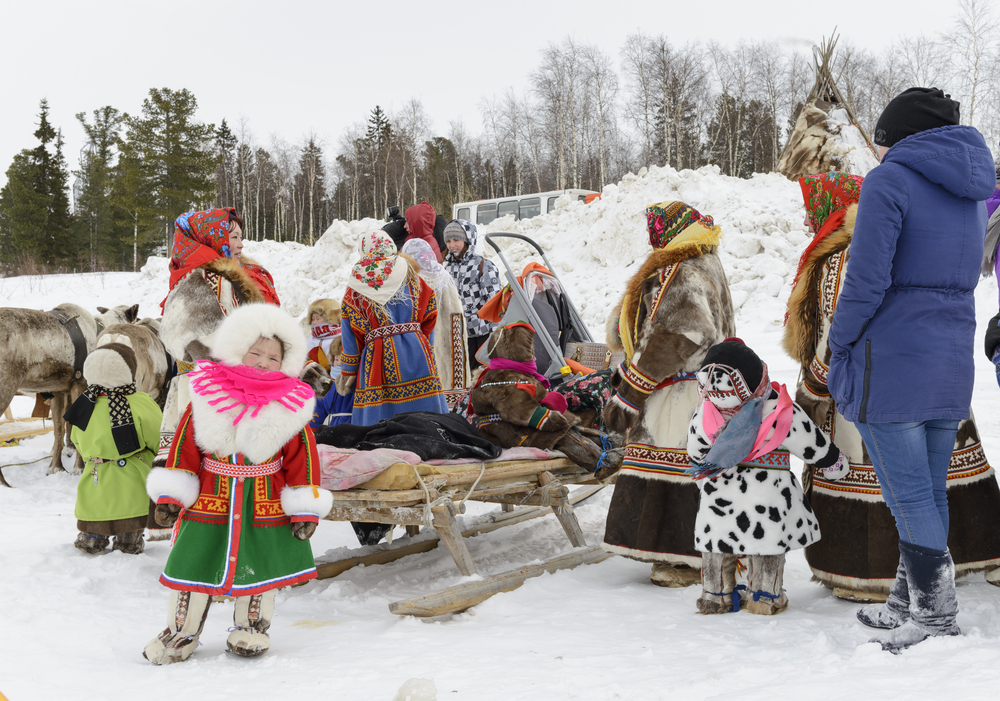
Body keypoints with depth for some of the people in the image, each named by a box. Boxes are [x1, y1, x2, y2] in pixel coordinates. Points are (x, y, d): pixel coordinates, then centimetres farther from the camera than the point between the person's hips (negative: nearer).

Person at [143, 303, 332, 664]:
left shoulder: (290, 407, -7)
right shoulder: (207, 397, -6)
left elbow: (302, 457, -3)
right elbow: (184, 444, -1)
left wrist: (305, 508, -5)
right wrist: (169, 495, -2)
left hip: (265, 504, 0)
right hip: (209, 497, 0)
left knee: (259, 564, 11)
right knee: (194, 562, 6)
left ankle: (250, 627, 31)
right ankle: (181, 630, 23)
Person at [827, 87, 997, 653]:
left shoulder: (890, 180, -11)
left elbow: (867, 280, -17)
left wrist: (840, 346, -5)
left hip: (892, 361, -8)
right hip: (953, 358, 8)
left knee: (909, 496, -1)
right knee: (931, 491, 14)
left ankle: (937, 613, 4)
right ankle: (909, 602, 25)